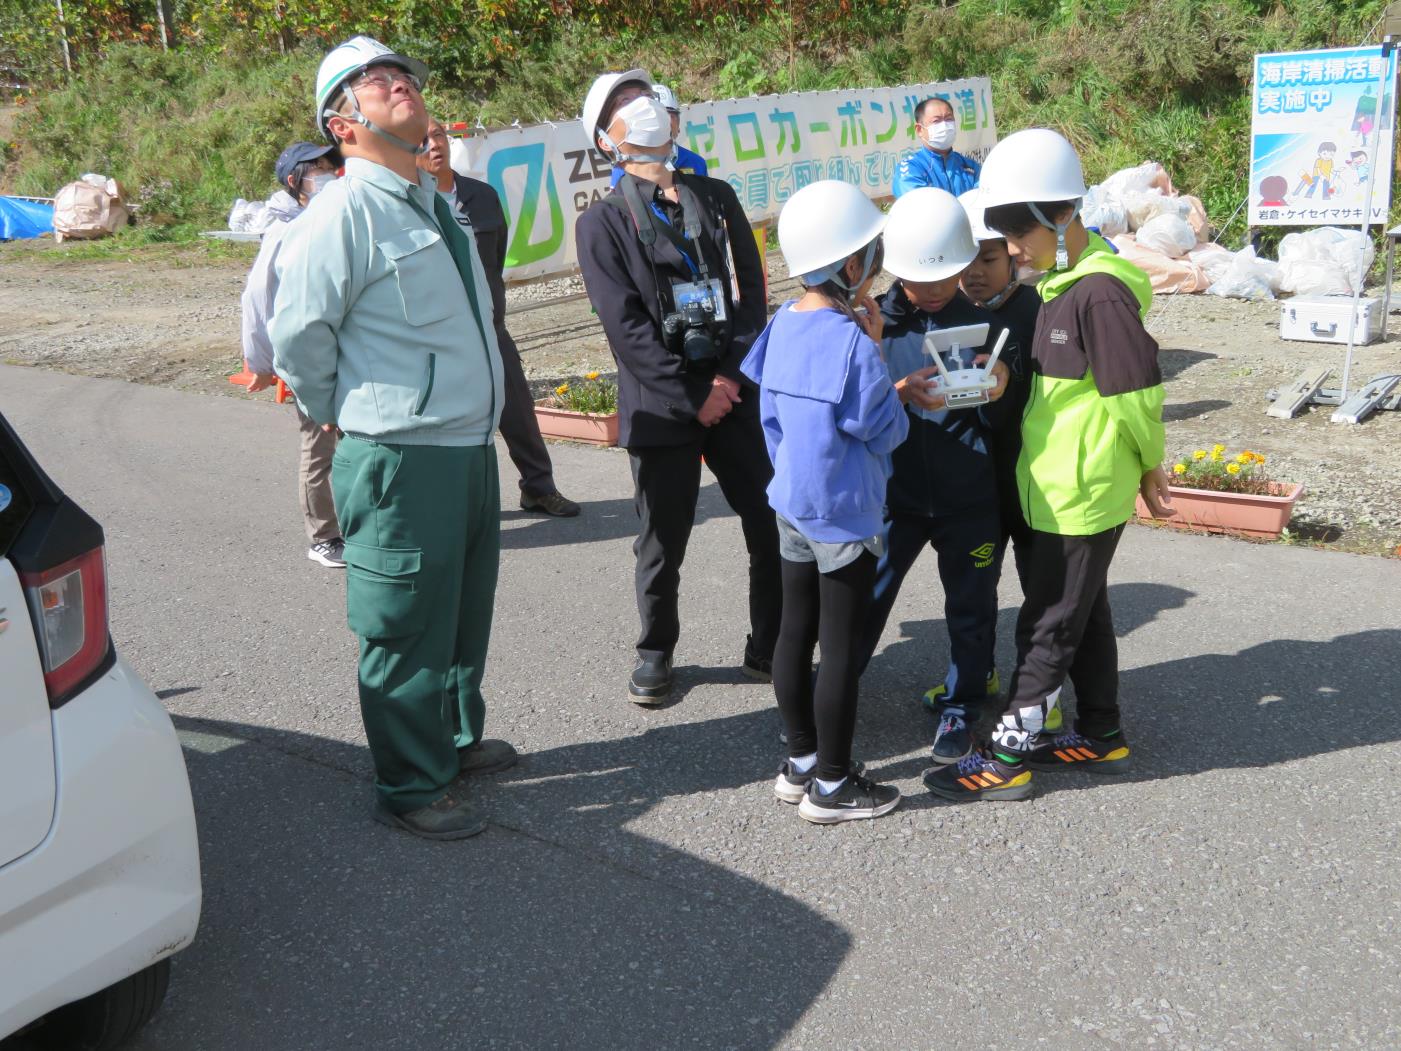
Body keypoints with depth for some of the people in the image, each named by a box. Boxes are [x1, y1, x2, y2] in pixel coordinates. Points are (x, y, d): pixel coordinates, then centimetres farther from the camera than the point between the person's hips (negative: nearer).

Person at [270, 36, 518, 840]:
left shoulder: (434, 201, 12)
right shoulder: (346, 212, -15)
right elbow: (297, 336, -14)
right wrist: (348, 416, 0)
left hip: (471, 448, 8)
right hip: (401, 464, -8)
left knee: (466, 614, 21)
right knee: (410, 629, 3)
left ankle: (458, 739, 40)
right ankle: (412, 788, 18)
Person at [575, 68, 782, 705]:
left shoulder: (716, 198, 13)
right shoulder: (603, 222, 1)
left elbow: (752, 288, 7)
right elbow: (625, 324, -8)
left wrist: (733, 374, -7)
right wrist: (693, 396, -12)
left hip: (736, 393, 3)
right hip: (661, 407, -3)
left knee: (774, 530, 3)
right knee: (662, 545, 7)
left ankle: (769, 650, 22)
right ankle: (655, 654, 28)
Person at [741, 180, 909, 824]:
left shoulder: (781, 327, 1)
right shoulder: (852, 341, -21)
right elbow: (887, 431, -13)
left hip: (791, 502, 8)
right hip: (844, 513, -8)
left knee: (795, 633, 16)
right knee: (840, 647, 3)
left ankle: (800, 762, 30)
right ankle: (832, 786, 15)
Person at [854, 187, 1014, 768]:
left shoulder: (983, 323, -4)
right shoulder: (877, 321, -6)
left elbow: (1003, 424, 1)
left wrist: (998, 395, -21)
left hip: (968, 499, 1)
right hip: (894, 494, -1)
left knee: (970, 607, 13)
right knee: (864, 597, 7)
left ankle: (960, 703, 33)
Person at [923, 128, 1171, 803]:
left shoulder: (1100, 292, -21)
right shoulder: (1060, 284, 9)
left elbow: (1136, 392, -19)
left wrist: (1149, 466, -7)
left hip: (1082, 494, -9)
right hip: (1058, 487, 9)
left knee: (1048, 626, 1)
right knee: (1085, 613, 19)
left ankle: (1009, 755, 11)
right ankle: (1100, 736, 33)